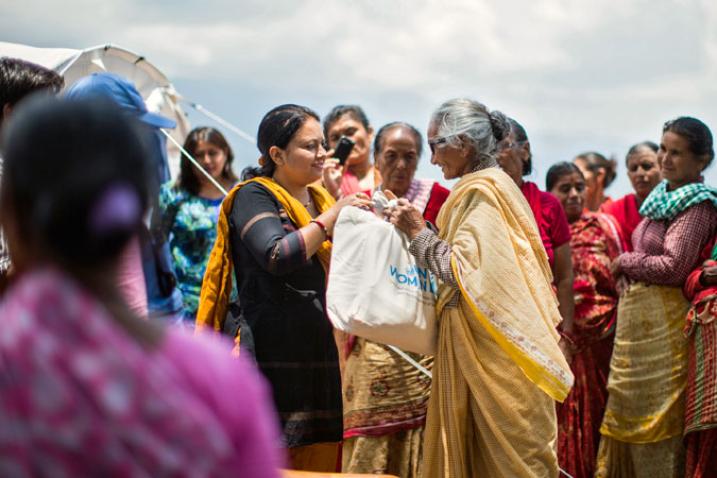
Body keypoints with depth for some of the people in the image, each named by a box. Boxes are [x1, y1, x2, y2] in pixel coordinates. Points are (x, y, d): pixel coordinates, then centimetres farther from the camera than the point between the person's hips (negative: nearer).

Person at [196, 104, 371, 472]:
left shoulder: (320, 199, 18)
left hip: (323, 355, 7)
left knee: (321, 461, 5)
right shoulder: (254, 196, -3)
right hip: (275, 355, -7)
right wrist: (333, 216, -17)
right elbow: (276, 256, -21)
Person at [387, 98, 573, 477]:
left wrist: (418, 232, -11)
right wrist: (417, 230, 13)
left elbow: (465, 271, -19)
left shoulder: (481, 190, -13)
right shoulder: (492, 185, 16)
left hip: (492, 345, -9)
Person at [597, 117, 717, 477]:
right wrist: (625, 272, 4)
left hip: (663, 323, -8)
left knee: (657, 420, -2)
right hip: (635, 319, 8)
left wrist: (624, 261, -6)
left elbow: (672, 268, -18)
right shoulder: (663, 197, 14)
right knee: (630, 416, 14)